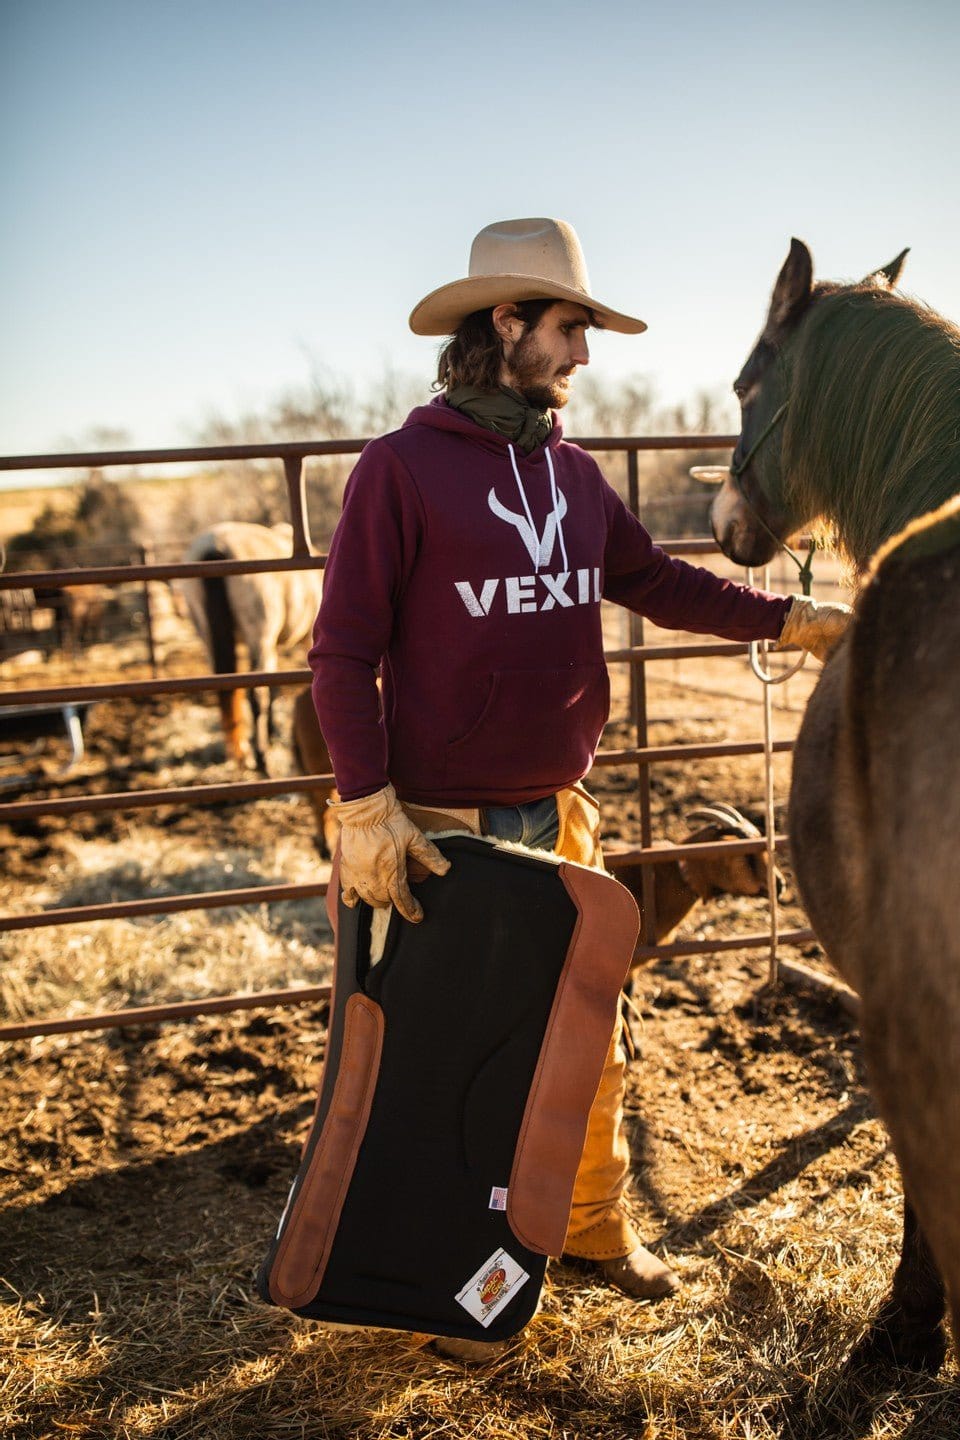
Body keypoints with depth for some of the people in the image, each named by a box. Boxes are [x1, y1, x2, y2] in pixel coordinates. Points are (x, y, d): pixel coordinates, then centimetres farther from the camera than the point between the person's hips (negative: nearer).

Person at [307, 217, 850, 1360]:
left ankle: (593, 1219, 41)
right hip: (440, 825, -6)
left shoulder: (575, 472, 7)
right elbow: (344, 649, -13)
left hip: (560, 814, 6)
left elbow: (654, 582, 13)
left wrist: (782, 618, 4)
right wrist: (367, 804, -18)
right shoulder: (402, 466, -11)